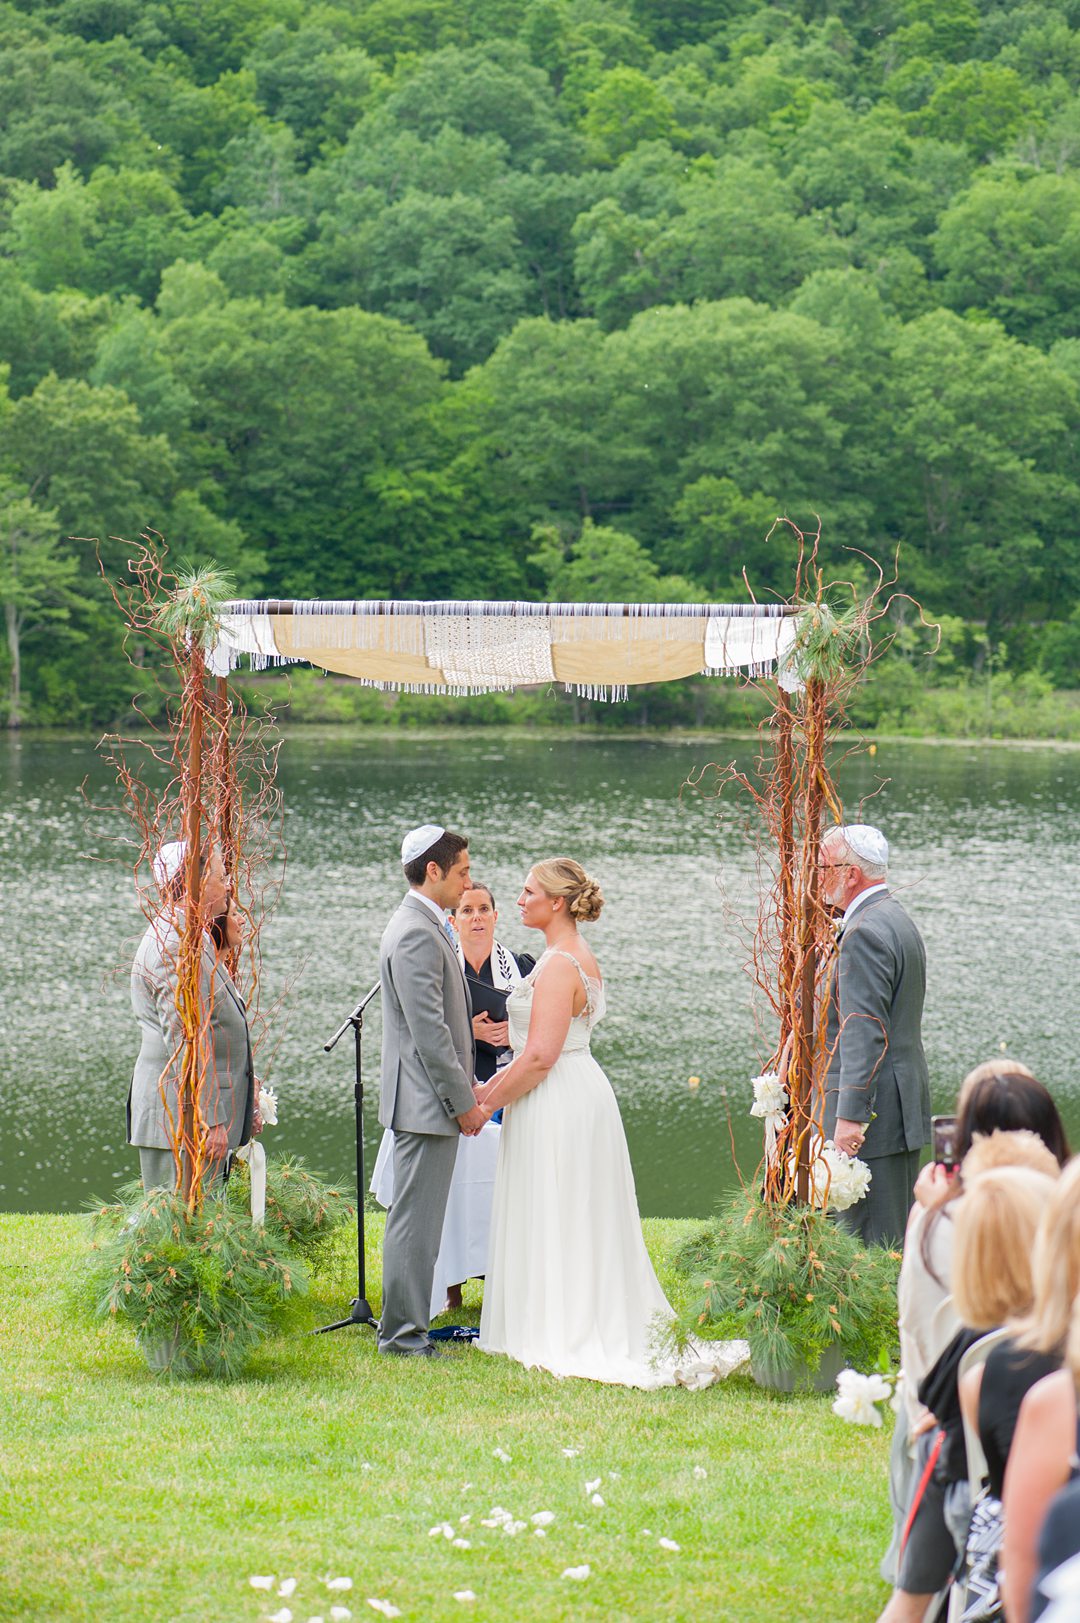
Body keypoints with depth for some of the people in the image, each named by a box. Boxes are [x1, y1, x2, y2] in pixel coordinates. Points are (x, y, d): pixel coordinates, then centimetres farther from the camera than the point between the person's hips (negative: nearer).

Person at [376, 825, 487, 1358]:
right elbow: (428, 1030, -21)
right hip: (425, 1100, -11)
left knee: (418, 1217, 15)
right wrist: (464, 1101, -17)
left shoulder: (423, 927, 16)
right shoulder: (417, 935, -18)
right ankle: (403, 1332, -1)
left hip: (431, 1099, 11)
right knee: (415, 1219, -5)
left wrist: (463, 1094, 21)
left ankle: (405, 1324, 21)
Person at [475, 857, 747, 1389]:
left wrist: (487, 1104, -13)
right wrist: (493, 1085, 13)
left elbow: (540, 1057, -22)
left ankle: (562, 1337, 2)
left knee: (554, 1221, -3)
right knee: (582, 1221, 13)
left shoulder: (559, 965, -18)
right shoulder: (578, 957, 14)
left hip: (557, 1105, -10)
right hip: (580, 1094, 10)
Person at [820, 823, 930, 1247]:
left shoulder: (865, 934, -16)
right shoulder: (899, 922, 17)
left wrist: (850, 1116, -25)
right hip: (905, 1108, 11)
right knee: (896, 1236, 13)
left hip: (873, 1110, -11)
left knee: (869, 1239, -9)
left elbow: (864, 1032, -23)